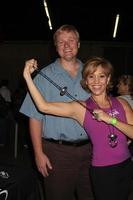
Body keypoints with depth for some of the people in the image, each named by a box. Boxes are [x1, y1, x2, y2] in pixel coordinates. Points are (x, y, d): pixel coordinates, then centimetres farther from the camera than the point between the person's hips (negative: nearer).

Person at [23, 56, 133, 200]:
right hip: (102, 171, -4)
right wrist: (27, 76, -16)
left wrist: (111, 119, -21)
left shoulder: (121, 103, 1)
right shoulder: (81, 108, -7)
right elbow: (44, 106, -16)